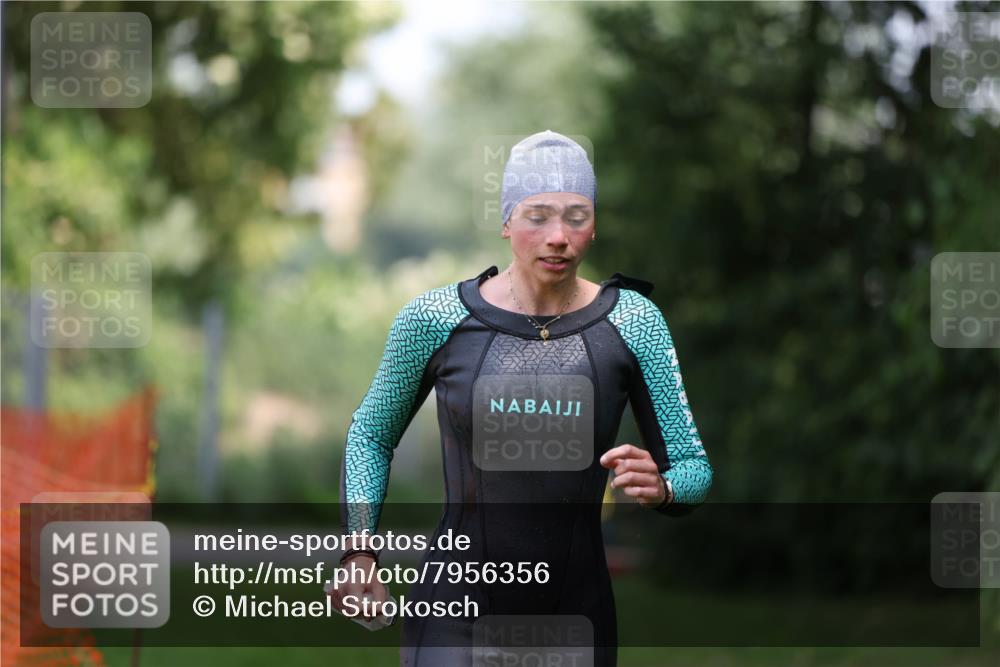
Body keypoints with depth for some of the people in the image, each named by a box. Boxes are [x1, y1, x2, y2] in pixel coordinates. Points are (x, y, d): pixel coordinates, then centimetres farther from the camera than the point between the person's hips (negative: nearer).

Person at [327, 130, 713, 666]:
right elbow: (371, 435, 11)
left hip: (575, 617, 2)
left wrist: (659, 488, -22)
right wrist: (358, 548, -3)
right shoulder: (435, 319, -4)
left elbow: (694, 468, 2)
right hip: (456, 617, -2)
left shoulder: (632, 324, -2)